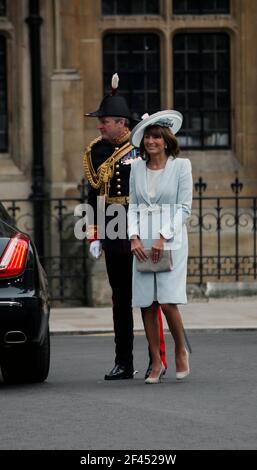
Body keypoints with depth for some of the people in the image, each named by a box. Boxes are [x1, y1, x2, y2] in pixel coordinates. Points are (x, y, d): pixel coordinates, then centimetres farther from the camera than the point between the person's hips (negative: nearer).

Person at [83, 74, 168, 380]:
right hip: (113, 236, 4)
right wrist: (93, 236, 8)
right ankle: (123, 364, 12)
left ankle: (158, 359, 3)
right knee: (120, 300, 8)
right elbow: (94, 195, 11)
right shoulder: (96, 152, 7)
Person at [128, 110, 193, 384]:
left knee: (167, 301, -13)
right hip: (143, 243, 4)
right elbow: (133, 206, 12)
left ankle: (181, 351, 10)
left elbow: (184, 207, -4)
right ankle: (156, 363, 8)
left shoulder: (180, 166, -1)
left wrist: (163, 238, -12)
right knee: (146, 304, 0)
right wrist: (134, 237, -3)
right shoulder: (137, 168, 10)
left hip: (170, 240, -4)